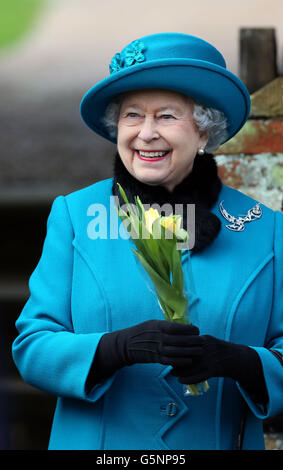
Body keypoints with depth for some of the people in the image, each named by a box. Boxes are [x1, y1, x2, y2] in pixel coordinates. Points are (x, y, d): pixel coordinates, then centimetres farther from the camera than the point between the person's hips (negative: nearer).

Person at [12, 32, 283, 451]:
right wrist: (120, 347, -24)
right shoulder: (73, 214, -2)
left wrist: (234, 359, -23)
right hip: (96, 443, 0)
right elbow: (31, 348, -7)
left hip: (219, 444, 0)